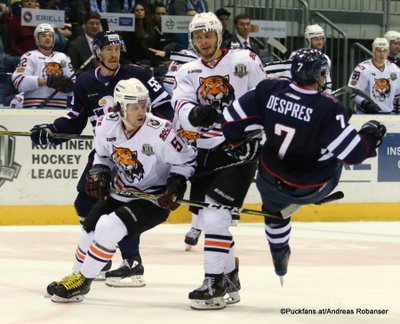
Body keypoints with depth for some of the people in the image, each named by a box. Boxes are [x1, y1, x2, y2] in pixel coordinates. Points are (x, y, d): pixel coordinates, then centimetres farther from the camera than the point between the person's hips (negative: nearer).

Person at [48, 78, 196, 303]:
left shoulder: (160, 131, -25)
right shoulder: (106, 126, -10)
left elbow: (186, 160, -11)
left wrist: (176, 185, -22)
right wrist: (99, 174, -5)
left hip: (153, 199, -6)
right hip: (119, 193, 6)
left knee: (108, 228, -23)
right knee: (89, 232, 9)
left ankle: (82, 283, -6)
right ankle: (77, 275, 39)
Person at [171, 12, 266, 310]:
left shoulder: (245, 61, -2)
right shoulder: (187, 73, 9)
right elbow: (182, 107, -9)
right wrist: (194, 115, -31)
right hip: (205, 152, 6)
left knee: (215, 212, -18)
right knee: (206, 217, 9)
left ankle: (215, 284, -14)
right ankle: (230, 279, 24)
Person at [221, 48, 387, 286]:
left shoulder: (269, 90, -15)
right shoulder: (329, 109, -28)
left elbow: (232, 119, -6)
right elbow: (353, 153, -26)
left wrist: (241, 146, 12)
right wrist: (371, 135, -6)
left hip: (272, 181, 3)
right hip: (312, 187, -3)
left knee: (275, 211, 35)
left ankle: (280, 257, 50)